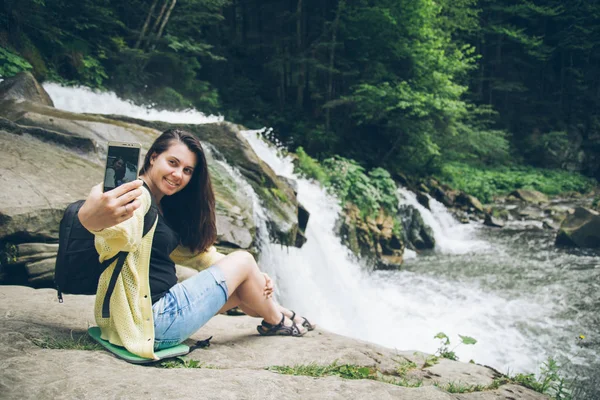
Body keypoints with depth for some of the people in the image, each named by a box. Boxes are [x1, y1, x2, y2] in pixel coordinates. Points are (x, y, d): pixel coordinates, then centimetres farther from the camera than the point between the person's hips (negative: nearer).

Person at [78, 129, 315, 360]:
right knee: (242, 260, -1)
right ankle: (276, 320, 23)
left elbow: (195, 250, 17)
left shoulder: (163, 207, 12)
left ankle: (277, 312, 45)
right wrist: (93, 219, -66)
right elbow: (120, 228, -41)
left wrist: (253, 276, 9)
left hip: (160, 304, 10)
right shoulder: (137, 195, -17)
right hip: (152, 321, -9)